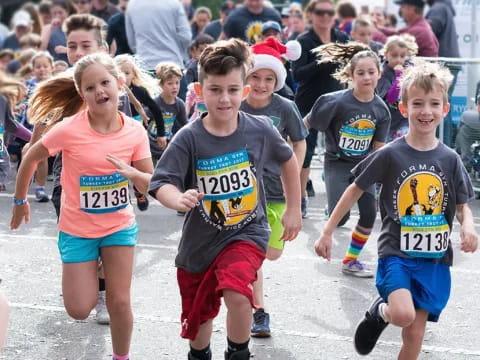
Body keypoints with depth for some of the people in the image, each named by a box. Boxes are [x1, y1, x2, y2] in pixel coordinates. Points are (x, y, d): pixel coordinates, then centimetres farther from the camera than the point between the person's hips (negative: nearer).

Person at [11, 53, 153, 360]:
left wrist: (132, 174, -29)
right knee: (80, 310, 0)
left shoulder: (135, 132, -13)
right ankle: (90, 274, 34)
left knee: (120, 303, 0)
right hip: (77, 230, -1)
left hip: (119, 226, 1)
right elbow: (31, 159, -6)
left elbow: (151, 185, -8)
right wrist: (20, 200, 5)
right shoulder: (69, 130, -22)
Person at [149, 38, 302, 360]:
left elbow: (288, 160, 8)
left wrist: (294, 209, 12)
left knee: (237, 293, -29)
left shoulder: (261, 130, -12)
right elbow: (161, 184, -22)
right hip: (201, 238, 1)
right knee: (199, 314, 19)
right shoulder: (189, 138, -17)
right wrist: (179, 199, -44)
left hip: (247, 231, -1)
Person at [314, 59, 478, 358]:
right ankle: (380, 312, 10)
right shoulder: (390, 155, -7)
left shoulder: (450, 159, 0)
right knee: (404, 315, -26)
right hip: (396, 252, -3)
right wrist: (327, 233, 2)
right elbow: (355, 191, 2)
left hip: (435, 259, 3)